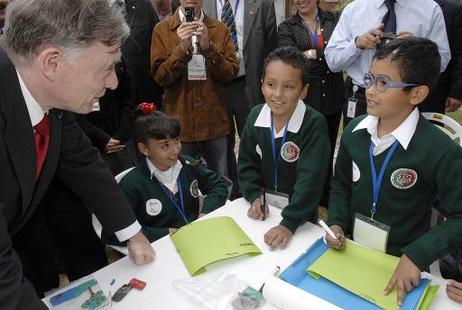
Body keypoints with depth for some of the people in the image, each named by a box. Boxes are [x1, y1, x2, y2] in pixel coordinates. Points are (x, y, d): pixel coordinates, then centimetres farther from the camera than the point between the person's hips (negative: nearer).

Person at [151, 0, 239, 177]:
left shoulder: (219, 29, 4)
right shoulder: (162, 29, 1)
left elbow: (231, 73, -3)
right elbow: (160, 77, -5)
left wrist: (208, 46, -17)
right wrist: (182, 48, -19)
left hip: (214, 122, 1)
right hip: (181, 122, -1)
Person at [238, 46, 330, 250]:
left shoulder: (314, 124, -22)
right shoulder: (255, 116, -7)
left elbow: (310, 180, -26)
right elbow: (247, 163, 2)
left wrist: (289, 224, -31)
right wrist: (254, 196, -10)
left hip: (301, 214, -3)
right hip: (264, 208, 4)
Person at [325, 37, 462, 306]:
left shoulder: (440, 150, -22)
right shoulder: (354, 130, -7)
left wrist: (417, 256, -23)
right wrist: (336, 222, -7)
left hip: (402, 266, -4)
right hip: (351, 251, 4)